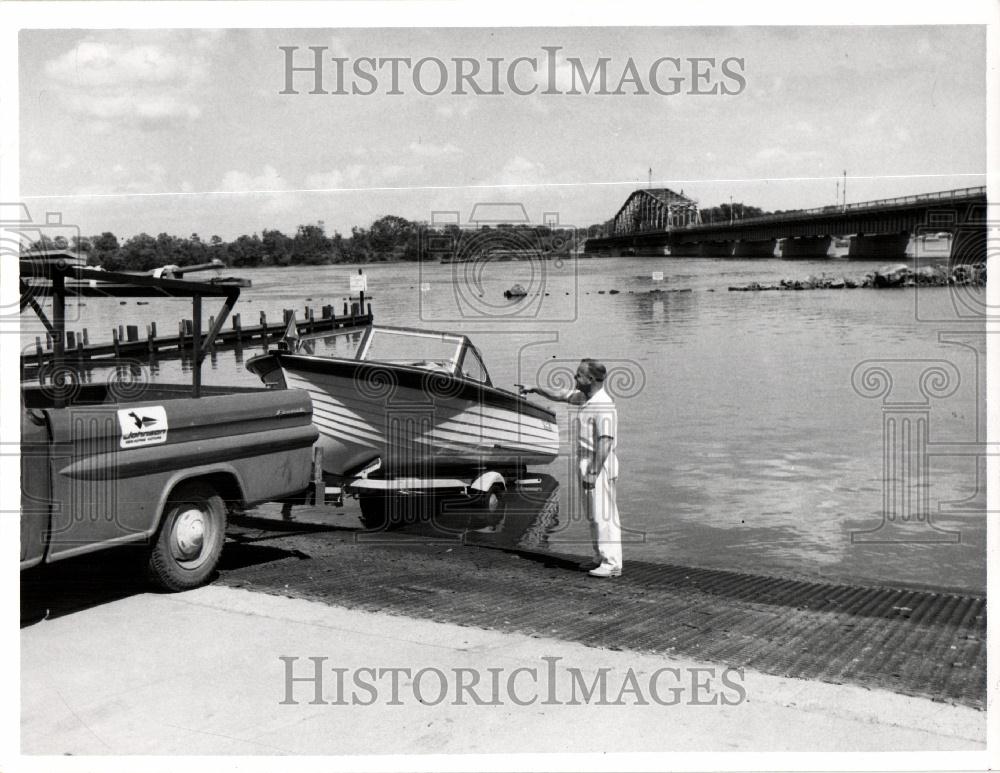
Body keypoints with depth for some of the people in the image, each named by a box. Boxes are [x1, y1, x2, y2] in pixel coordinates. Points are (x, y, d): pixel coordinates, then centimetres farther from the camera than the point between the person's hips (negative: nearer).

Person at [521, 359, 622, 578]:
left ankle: (612, 564, -4)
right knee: (594, 516, 14)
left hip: (599, 467, -10)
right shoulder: (586, 398, 11)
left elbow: (605, 441, -24)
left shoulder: (603, 405, -19)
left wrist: (593, 473, -25)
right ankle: (600, 559, 21)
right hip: (586, 464, 10)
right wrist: (535, 389, 27)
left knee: (604, 516, -7)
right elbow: (562, 395, 29)